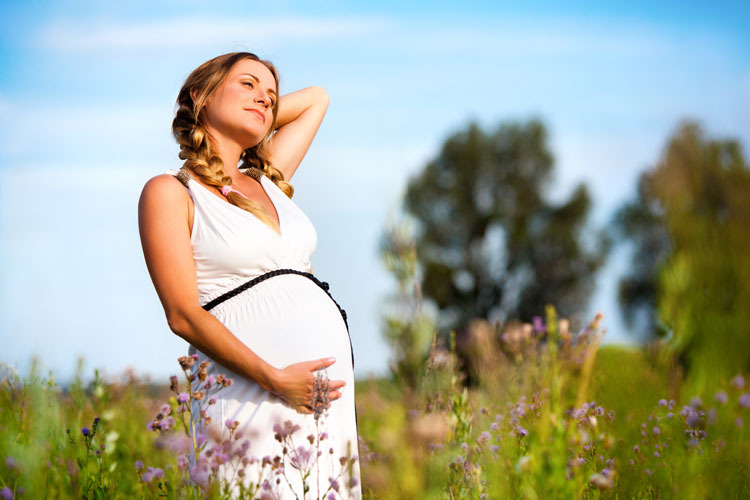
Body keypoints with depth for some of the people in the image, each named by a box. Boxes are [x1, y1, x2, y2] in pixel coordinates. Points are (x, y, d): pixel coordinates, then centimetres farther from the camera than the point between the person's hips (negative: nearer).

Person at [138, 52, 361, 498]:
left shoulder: (268, 182, 18)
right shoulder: (171, 192, 1)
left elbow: (316, 99, 34)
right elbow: (183, 314, -9)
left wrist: (244, 123, 24)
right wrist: (274, 378, -17)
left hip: (329, 389, 6)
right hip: (254, 393, -6)